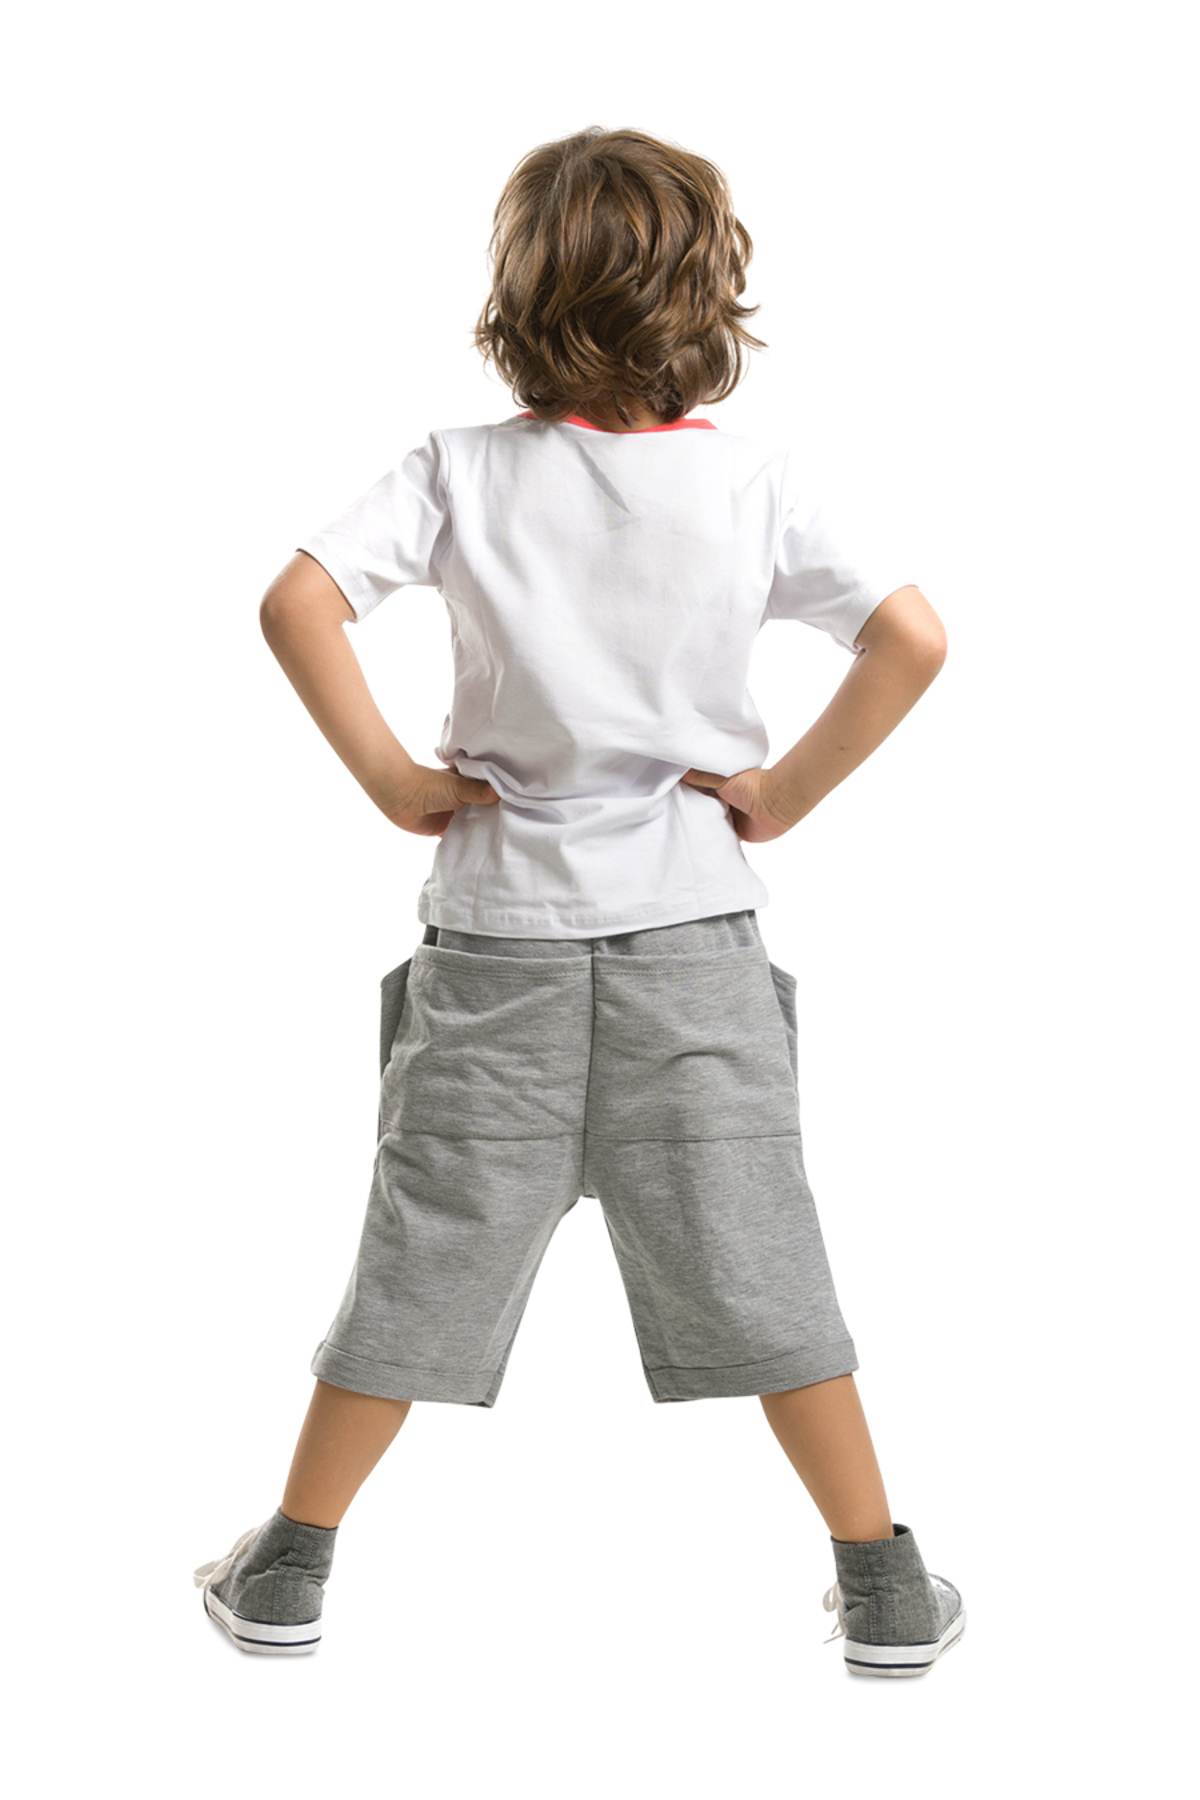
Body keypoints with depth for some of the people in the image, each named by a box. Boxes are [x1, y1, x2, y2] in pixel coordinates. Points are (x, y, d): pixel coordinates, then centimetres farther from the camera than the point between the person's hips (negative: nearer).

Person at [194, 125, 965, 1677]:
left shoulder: (460, 473, -5)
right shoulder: (759, 483, -4)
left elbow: (298, 603, -16)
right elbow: (912, 638, -13)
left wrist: (387, 775, -5)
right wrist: (786, 790, -3)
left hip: (499, 931, 0)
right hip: (690, 925, 0)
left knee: (427, 1252, 10)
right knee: (754, 1259, 8)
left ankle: (290, 1568, 21)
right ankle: (885, 1585, 15)